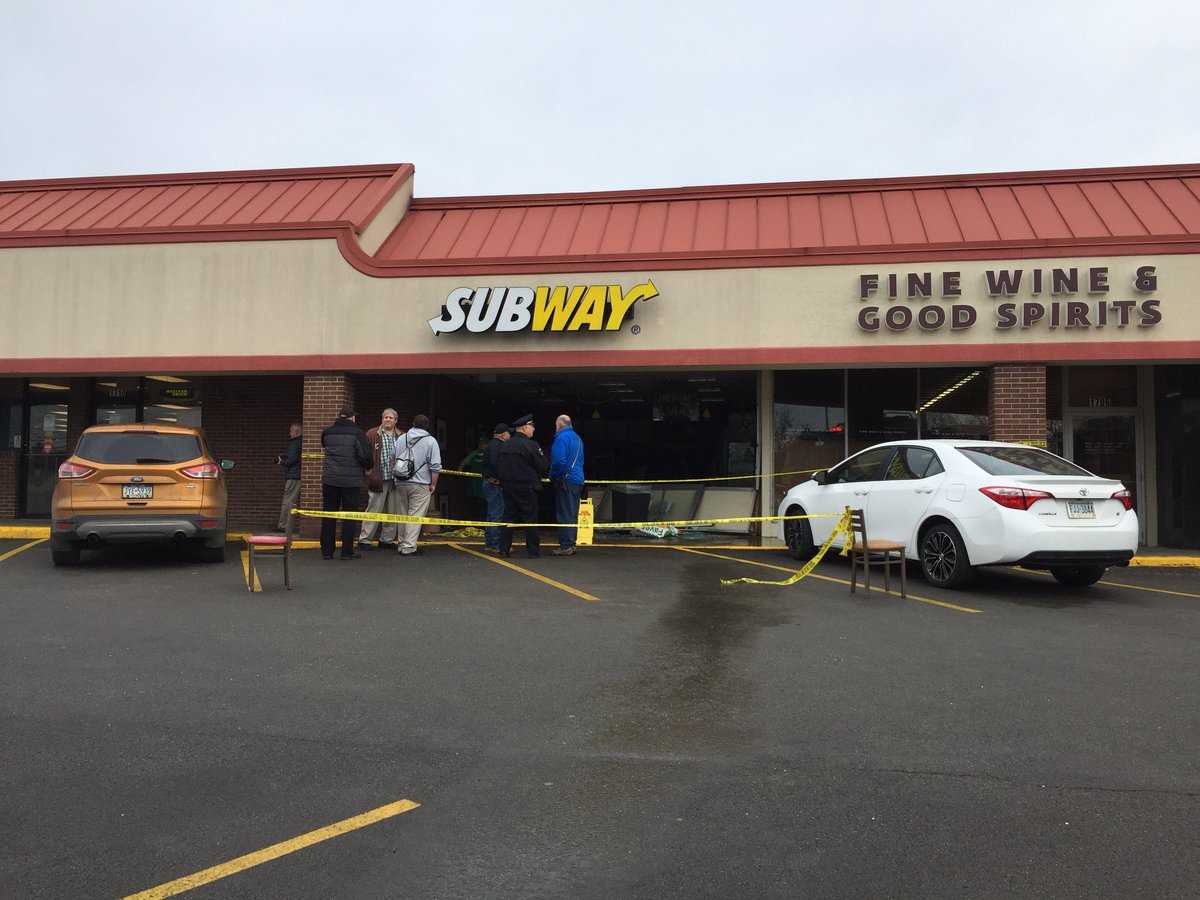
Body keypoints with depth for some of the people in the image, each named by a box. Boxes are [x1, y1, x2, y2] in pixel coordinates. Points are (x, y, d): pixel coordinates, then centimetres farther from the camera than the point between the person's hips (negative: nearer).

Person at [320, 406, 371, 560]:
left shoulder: (327, 432, 8)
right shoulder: (357, 433, -8)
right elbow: (365, 456, -14)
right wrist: (367, 467, 5)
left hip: (329, 479, 4)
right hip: (351, 481, -4)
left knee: (328, 516, 10)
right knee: (350, 516, 4)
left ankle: (327, 551, 13)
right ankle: (347, 551, 4)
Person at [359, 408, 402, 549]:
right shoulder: (372, 435, 0)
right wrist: (368, 472, -10)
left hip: (395, 480, 4)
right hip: (379, 479, -4)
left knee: (392, 512, 10)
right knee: (373, 510, -1)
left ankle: (387, 539, 22)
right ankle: (364, 539, 8)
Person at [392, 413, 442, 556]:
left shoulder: (400, 438, 9)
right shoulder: (431, 441, -4)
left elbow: (392, 460, 13)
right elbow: (435, 466, -9)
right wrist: (433, 484, 0)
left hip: (400, 483, 5)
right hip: (420, 485, -5)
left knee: (402, 515, 14)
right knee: (415, 515, -3)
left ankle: (402, 544, 22)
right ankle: (409, 547, -5)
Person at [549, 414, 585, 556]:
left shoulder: (561, 438, -11)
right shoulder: (577, 438, 17)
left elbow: (559, 461, -21)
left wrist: (553, 476, -6)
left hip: (566, 481, -9)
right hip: (578, 480, 9)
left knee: (565, 515, -7)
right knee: (573, 515, 12)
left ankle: (565, 546, -8)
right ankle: (571, 545, 17)